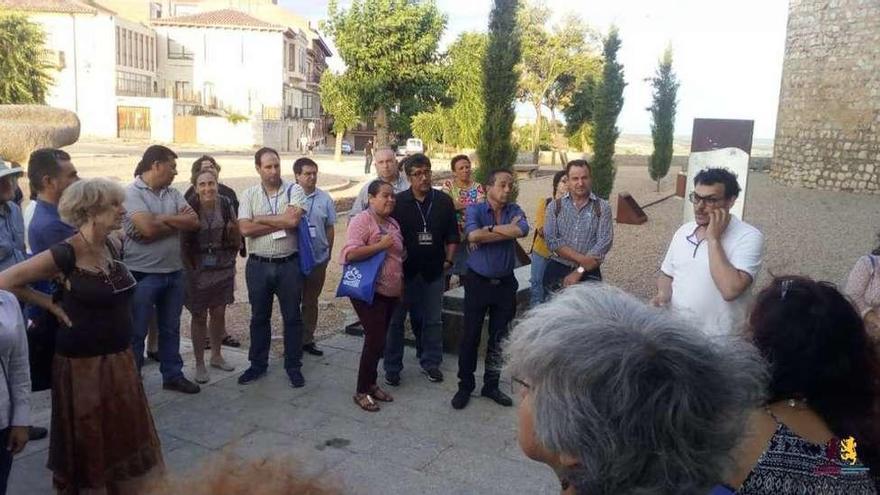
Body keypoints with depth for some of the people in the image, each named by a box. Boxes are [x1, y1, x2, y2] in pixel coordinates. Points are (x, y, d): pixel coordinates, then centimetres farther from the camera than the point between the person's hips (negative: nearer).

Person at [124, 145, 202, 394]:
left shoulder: (173, 194, 8)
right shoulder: (132, 192, -11)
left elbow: (194, 222, -4)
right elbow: (147, 228, -24)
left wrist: (162, 220, -15)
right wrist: (178, 221, -9)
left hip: (174, 272, 6)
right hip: (142, 275, -6)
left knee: (170, 328, 17)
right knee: (136, 333, 7)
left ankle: (173, 375, 30)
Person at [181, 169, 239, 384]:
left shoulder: (226, 204, -4)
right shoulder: (190, 207, -13)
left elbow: (236, 241, 3)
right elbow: (183, 243, -8)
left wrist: (233, 228, -17)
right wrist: (190, 271, -10)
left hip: (223, 267, 3)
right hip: (198, 269, -3)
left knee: (219, 313, 13)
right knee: (200, 316, 6)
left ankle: (216, 356, 33)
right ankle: (199, 364, 19)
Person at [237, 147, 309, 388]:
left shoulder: (294, 190, -3)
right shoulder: (249, 194, 2)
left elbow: (292, 219, -20)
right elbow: (245, 228, -11)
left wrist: (260, 219, -11)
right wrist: (281, 222, -14)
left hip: (289, 264, -1)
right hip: (258, 265, 2)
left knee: (292, 317, 9)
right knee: (259, 317, 14)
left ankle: (293, 366, 23)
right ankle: (258, 364, 30)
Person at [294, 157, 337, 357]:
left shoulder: (325, 199, 2)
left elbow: (330, 228, 9)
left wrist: (328, 252, 8)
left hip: (318, 258, 3)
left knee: (311, 301, 15)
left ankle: (307, 339, 27)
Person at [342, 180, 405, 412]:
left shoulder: (393, 223, 13)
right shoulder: (362, 220, -12)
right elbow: (350, 253, -23)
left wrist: (401, 287, 21)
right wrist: (381, 245, -24)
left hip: (390, 293, 8)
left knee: (379, 340, 14)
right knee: (375, 340, -8)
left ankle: (371, 384, 27)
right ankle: (362, 392, 6)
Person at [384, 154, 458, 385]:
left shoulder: (444, 201, 2)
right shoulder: (398, 202, -6)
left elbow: (452, 235, 8)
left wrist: (448, 260, 2)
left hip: (434, 271, 2)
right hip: (404, 271, -2)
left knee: (433, 320, 12)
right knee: (396, 320, 5)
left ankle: (431, 362, 27)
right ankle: (392, 367, 17)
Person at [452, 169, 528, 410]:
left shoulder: (514, 210, 2)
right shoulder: (475, 209, -6)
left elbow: (522, 230, -21)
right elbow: (472, 235, -27)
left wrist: (490, 228, -18)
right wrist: (507, 231, -18)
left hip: (505, 283, 3)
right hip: (478, 282, -3)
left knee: (499, 338, 12)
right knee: (470, 336, 5)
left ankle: (491, 385, 27)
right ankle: (465, 385, 20)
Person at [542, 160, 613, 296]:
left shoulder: (602, 207, -2)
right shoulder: (554, 206, 2)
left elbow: (604, 243, -11)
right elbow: (552, 240, -9)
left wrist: (579, 271, -17)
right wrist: (581, 258, -18)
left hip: (589, 273, -1)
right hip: (556, 270, 1)